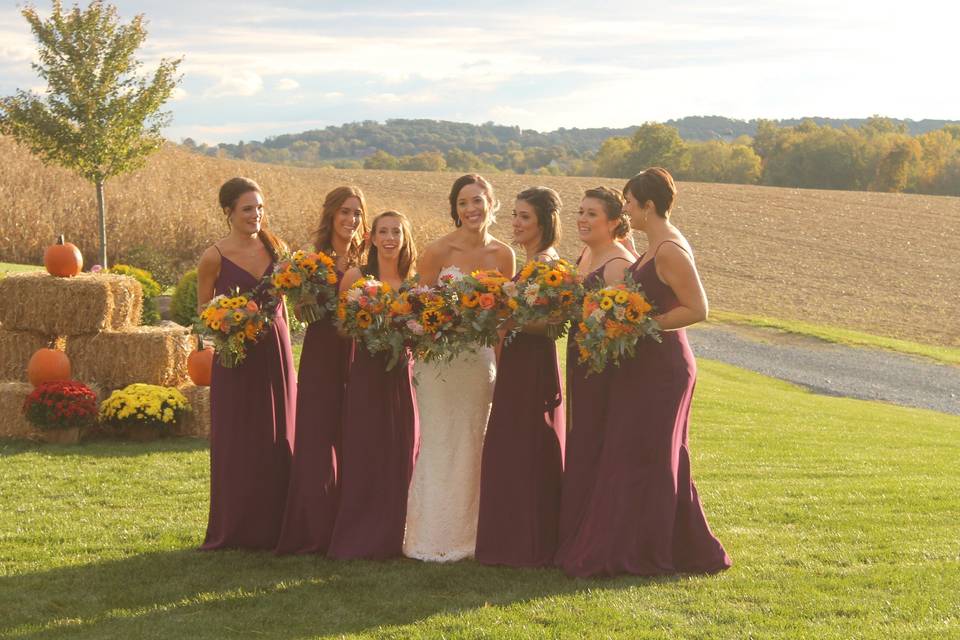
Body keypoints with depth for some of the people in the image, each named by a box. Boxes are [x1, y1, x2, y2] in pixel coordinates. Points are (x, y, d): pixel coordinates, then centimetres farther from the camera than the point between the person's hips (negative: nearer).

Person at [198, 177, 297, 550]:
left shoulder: (275, 248, 6)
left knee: (277, 441, 7)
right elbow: (203, 309, 2)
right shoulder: (214, 257, -6)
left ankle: (273, 527, 16)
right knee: (237, 443, 1)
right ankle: (236, 531, 11)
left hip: (276, 351, 4)